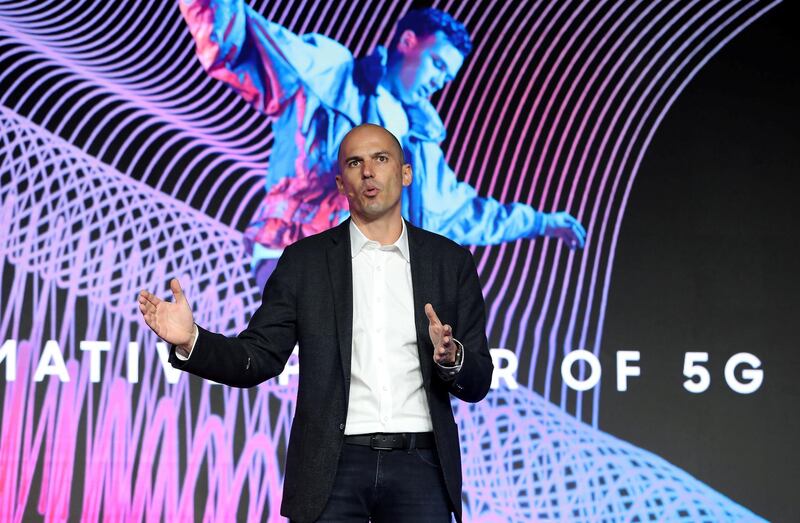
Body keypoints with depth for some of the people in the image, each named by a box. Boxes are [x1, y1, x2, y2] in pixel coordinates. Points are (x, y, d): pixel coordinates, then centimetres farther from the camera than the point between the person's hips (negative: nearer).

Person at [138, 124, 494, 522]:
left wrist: (450, 356, -17)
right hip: (333, 469, 0)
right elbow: (259, 359, 2)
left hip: (420, 468, 1)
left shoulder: (450, 261, 7)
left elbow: (477, 384, 5)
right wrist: (190, 341, -16)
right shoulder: (304, 260, 6)